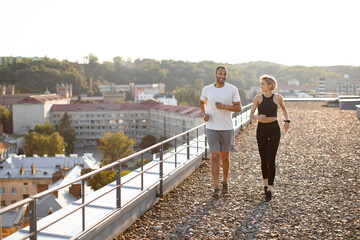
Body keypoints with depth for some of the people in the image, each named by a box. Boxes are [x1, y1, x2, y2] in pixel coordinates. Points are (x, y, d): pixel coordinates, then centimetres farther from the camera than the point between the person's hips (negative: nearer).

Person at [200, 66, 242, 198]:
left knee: (225, 157, 10)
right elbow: (202, 102, 19)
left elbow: (238, 107, -3)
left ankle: (225, 182, 32)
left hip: (227, 128, 0)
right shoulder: (207, 89, 0)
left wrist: (224, 106, -20)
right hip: (211, 128, 0)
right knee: (215, 156, -8)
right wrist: (204, 113, -1)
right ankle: (216, 188, -5)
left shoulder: (232, 89, -4)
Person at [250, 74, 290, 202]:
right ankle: (265, 184, 29)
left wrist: (287, 121, 5)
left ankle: (269, 190, -9)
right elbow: (251, 115, -3)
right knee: (264, 159, 9)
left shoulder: (277, 97, -1)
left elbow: (284, 109, 19)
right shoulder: (258, 98, -1)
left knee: (271, 159, -9)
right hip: (261, 129, 2)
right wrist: (257, 117, -25)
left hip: (274, 130, -2)